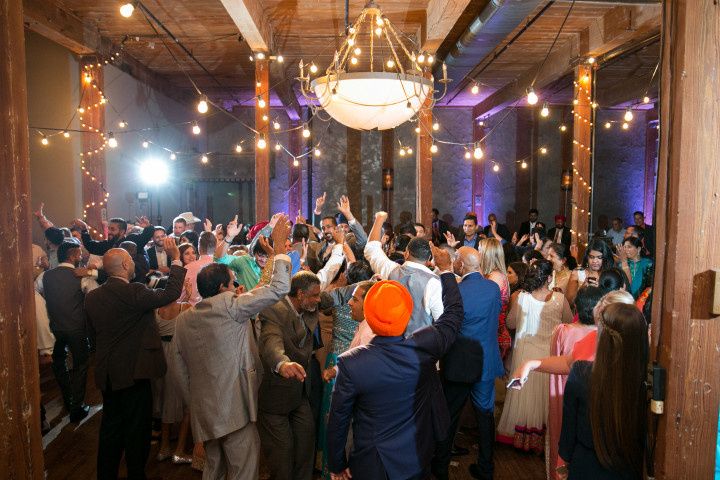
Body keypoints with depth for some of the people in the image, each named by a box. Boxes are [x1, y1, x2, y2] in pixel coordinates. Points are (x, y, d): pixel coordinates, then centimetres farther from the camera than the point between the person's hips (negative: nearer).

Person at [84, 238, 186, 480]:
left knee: (111, 428, 20)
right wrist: (176, 258, -11)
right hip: (134, 373, -7)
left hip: (106, 374, 7)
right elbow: (171, 293, -18)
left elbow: (93, 334, 11)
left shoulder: (92, 297, 2)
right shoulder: (133, 293, -21)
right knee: (137, 430, 9)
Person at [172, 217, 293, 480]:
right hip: (236, 411, -7)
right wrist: (279, 246, -7)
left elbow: (181, 372, 11)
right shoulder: (229, 305, -15)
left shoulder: (183, 320, 6)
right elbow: (279, 288, -17)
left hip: (203, 412, 8)